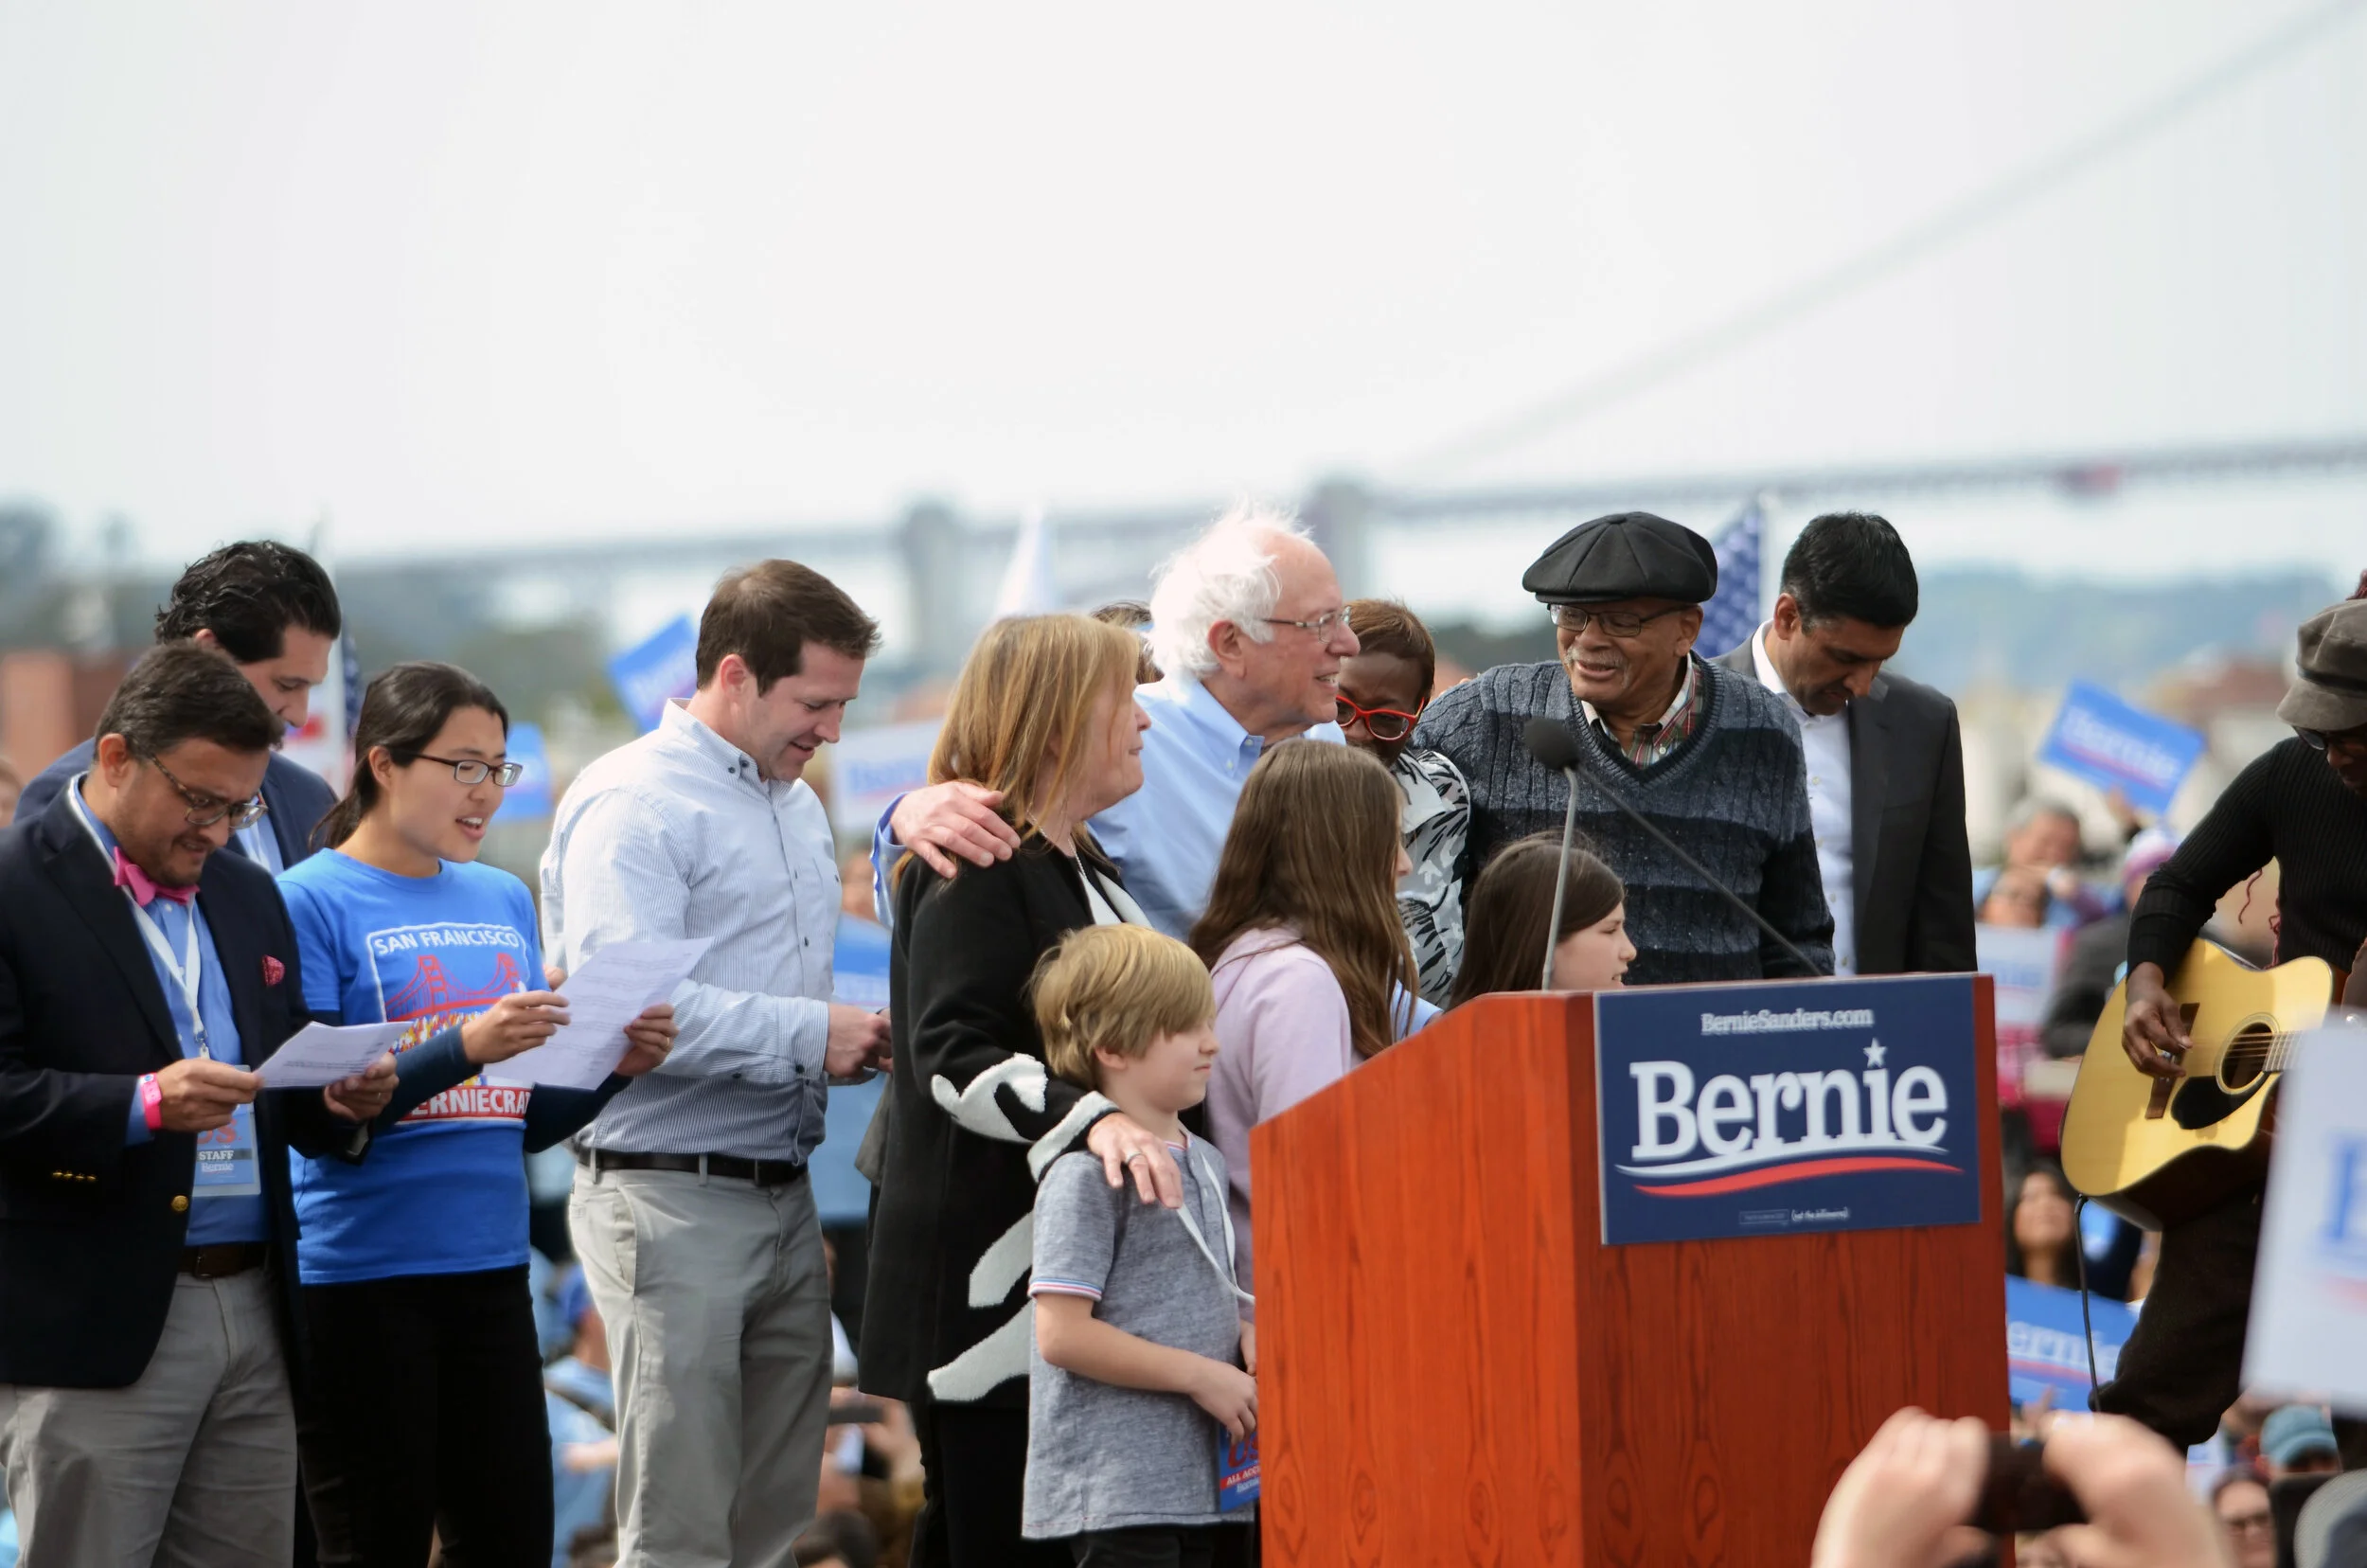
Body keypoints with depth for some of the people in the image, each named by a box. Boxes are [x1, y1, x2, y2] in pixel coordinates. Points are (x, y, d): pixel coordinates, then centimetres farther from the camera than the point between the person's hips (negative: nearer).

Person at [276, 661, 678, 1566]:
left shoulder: (505, 902, 13)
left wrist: (616, 1067, -3)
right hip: (359, 1277, -6)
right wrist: (465, 1047, -25)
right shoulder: (312, 902, -6)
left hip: (490, 1264, 6)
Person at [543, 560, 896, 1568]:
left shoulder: (797, 805, 19)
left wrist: (855, 1039, 8)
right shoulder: (633, 803, -11)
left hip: (784, 1197, 9)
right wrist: (808, 1037, -19)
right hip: (671, 1196, -9)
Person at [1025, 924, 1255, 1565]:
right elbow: (1061, 1332, -18)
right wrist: (1198, 1374, -16)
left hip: (1196, 1481, 8)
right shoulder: (1086, 1177, -12)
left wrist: (1244, 1341, 5)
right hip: (1112, 1486, -8)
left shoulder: (1207, 1164, 15)